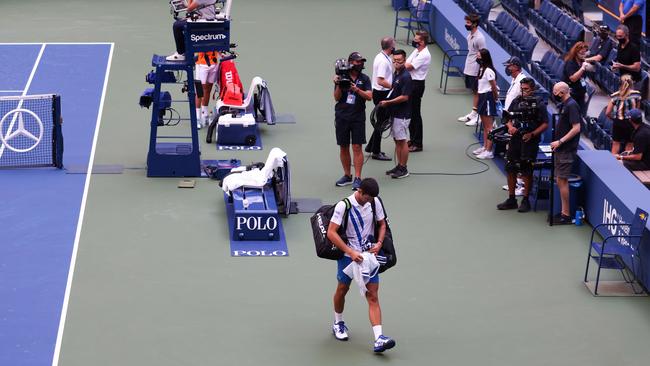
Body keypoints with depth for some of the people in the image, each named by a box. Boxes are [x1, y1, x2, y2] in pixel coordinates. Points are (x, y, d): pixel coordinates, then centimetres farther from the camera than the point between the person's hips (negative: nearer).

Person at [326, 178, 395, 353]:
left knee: (373, 296, -7)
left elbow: (382, 224, 14)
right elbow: (331, 233, -19)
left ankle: (379, 338, -16)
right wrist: (350, 252, -25)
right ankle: (338, 323, 42)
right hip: (347, 255, -3)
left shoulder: (375, 202, -2)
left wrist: (379, 243, -4)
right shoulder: (344, 205, -16)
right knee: (342, 289, 15)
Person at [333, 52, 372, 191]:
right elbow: (337, 98, -1)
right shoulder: (341, 77, 2)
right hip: (342, 117, 1)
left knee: (357, 147, -6)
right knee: (343, 147, 7)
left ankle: (357, 178, -5)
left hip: (358, 118, -1)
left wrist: (357, 89, -22)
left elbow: (369, 96, -7)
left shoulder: (364, 79, 3)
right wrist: (338, 85, -17)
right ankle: (347, 175, 19)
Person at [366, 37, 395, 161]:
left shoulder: (380, 57, 9)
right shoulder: (383, 61, -22)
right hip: (381, 94, -10)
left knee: (381, 121, 19)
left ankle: (371, 147, 28)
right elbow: (380, 81, -28)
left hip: (379, 93, 10)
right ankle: (376, 152, 7)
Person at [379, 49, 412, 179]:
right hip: (394, 113, 9)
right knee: (397, 140, 13)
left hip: (402, 114, -9)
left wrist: (387, 102, -18)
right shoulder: (396, 74, 11)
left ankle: (403, 169, 4)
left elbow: (404, 97, -21)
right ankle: (399, 166, 21)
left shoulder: (405, 77, -18)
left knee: (402, 141, -2)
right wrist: (386, 101, 10)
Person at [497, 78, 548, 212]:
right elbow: (508, 118, 12)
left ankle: (525, 200, 13)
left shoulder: (539, 104, -6)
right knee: (510, 169, 7)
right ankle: (511, 199, 18)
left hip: (530, 142, -5)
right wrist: (510, 127, -9)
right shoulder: (516, 101, 8)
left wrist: (532, 134, -19)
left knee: (527, 172, 2)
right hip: (515, 139, 5)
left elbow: (545, 124, -8)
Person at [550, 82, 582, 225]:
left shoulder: (571, 105, -15)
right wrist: (557, 143, 14)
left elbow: (576, 128, -22)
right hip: (560, 149, 10)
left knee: (562, 181, -7)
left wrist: (560, 141, -21)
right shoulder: (564, 105, 14)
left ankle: (566, 215, -2)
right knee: (560, 181, 13)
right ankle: (563, 212, 20)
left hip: (566, 150, -10)